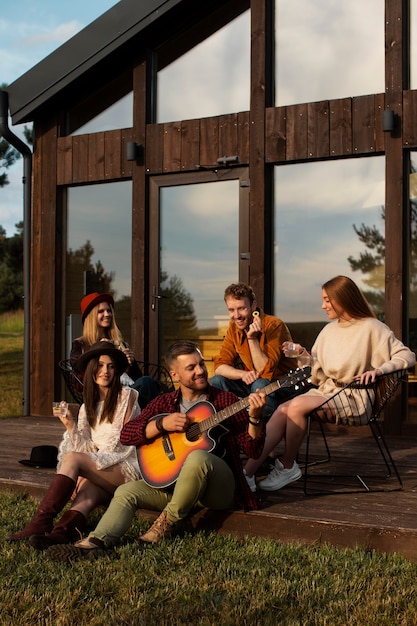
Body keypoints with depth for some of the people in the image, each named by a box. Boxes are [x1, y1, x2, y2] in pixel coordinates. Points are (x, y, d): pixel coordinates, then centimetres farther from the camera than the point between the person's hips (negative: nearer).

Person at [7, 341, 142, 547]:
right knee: (86, 494, -32)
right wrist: (70, 426, -6)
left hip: (127, 468, -4)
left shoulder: (127, 396, 4)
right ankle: (62, 532, -61)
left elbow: (123, 444, -3)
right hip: (99, 475, 4)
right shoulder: (87, 407, 19)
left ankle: (41, 522, -37)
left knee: (72, 459, -28)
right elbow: (87, 450, 9)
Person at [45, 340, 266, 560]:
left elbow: (253, 449, -4)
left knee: (197, 458, -35)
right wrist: (162, 424, -14)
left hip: (218, 488, -4)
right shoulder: (164, 403, 10)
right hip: (174, 480, 4)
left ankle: (166, 523, -19)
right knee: (126, 491, -15)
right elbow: (126, 435, 1)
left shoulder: (225, 400, 1)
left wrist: (254, 418, -23)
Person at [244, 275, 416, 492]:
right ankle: (247, 472, -32)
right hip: (326, 391, 6)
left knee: (297, 405, -30)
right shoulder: (329, 330, 15)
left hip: (353, 400, -6)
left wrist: (379, 369, -26)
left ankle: (287, 467, -14)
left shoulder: (371, 328, -5)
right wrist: (303, 355, -3)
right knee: (283, 410, -24)